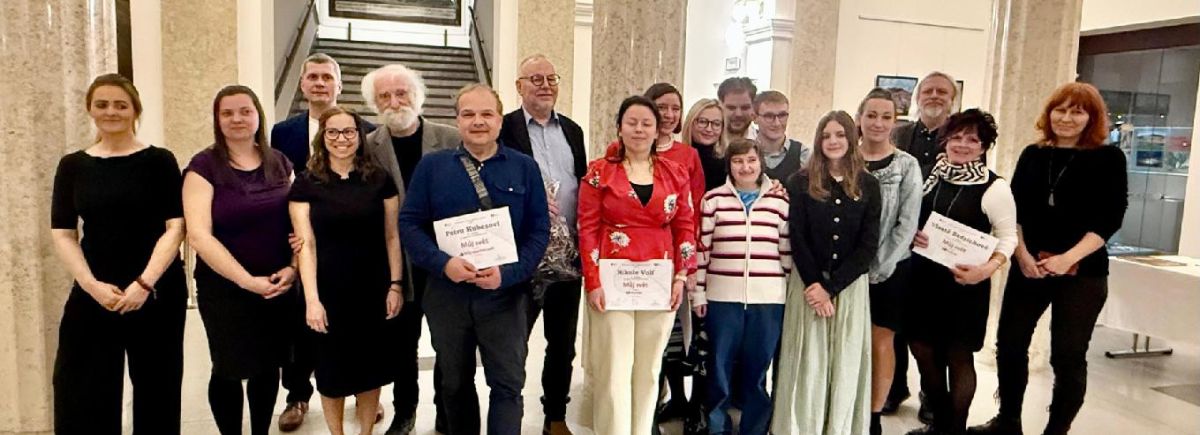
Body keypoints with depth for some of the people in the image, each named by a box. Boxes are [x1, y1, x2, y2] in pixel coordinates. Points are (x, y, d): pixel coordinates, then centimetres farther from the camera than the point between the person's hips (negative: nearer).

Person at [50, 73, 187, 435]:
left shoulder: (159, 161, 0)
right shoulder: (72, 166, 8)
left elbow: (175, 228, -6)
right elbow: (62, 235, 4)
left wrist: (144, 283, -16)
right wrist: (92, 285, -10)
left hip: (157, 292, -2)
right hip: (93, 294, 2)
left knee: (156, 390, 7)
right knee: (80, 395, 3)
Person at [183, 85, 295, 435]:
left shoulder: (279, 163, 5)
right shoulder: (204, 166, -7)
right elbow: (199, 235, -15)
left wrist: (293, 267, -9)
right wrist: (246, 280, -19)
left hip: (279, 286, 3)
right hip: (225, 288, -3)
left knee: (268, 366, 13)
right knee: (230, 370, 7)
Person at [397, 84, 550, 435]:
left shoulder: (524, 167, 3)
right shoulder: (431, 166, 4)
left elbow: (539, 229, -1)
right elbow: (409, 223, 0)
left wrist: (508, 273, -16)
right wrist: (442, 263, -17)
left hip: (505, 294, -1)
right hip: (447, 293, 1)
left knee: (508, 384, 0)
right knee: (455, 384, 16)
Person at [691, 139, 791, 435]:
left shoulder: (779, 202, 6)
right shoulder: (713, 199, 2)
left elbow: (788, 252, 9)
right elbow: (701, 249, 2)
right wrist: (698, 293, 0)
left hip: (768, 300, 1)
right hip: (722, 298, -1)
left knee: (757, 369, 8)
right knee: (719, 368, 7)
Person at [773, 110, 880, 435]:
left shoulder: (868, 186, 4)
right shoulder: (801, 182, 1)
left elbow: (869, 246, -1)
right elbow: (797, 239, -3)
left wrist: (831, 287, -10)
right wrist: (815, 285, -12)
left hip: (850, 286, 1)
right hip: (809, 283, -1)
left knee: (846, 363, 6)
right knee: (807, 363, 3)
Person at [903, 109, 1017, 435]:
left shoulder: (994, 187, -9)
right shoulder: (932, 175, 4)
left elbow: (1008, 236, -6)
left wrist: (988, 268, -22)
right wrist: (912, 235, -6)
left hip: (964, 283, -5)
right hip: (923, 277, 5)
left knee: (958, 356, 7)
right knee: (923, 350, 12)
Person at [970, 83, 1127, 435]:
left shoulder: (1108, 158, -1)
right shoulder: (1032, 155, 8)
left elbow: (1110, 218, -7)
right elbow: (1014, 210, 5)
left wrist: (1068, 258, -17)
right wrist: (1022, 255, -9)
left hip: (1083, 272, -3)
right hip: (1028, 267, 3)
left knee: (1068, 355, 2)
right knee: (1010, 343, 5)